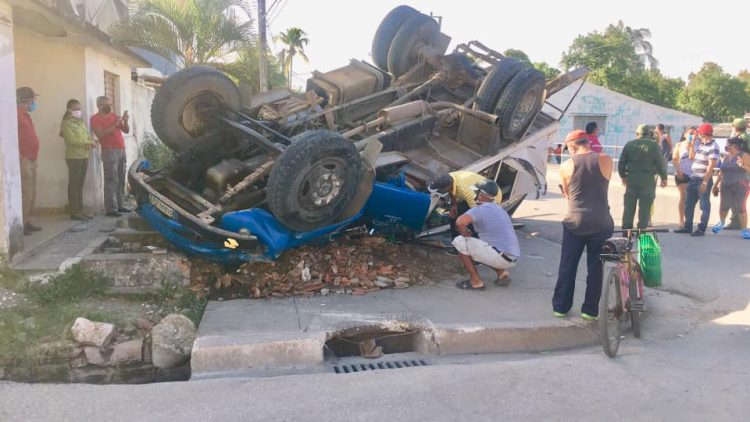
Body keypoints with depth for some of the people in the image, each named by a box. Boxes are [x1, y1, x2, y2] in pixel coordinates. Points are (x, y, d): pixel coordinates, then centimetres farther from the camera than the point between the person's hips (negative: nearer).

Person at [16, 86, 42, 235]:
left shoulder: (25, 115, 17)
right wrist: (23, 160, -21)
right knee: (26, 193, -10)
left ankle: (28, 222, 17)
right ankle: (21, 224, -6)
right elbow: (16, 138, -19)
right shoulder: (17, 114, -13)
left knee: (31, 193, 12)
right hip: (23, 160, -10)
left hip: (30, 160, 10)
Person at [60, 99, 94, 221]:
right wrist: (86, 143, -13)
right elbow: (72, 140, -16)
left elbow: (88, 137, 12)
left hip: (84, 156, 7)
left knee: (80, 184, 10)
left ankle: (80, 210, 15)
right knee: (73, 184, -4)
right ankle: (74, 212, -2)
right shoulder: (66, 123, -5)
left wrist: (90, 143, -8)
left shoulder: (82, 122, 17)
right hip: (73, 157, -7)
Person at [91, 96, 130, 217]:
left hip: (121, 150, 7)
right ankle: (110, 209, -10)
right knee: (111, 181, -10)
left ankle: (120, 205, 12)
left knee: (121, 180, 7)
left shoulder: (114, 115, 17)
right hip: (109, 151, -7)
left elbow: (126, 130, 15)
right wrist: (114, 125, -17)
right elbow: (100, 134, -15)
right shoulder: (95, 118, -1)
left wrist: (125, 121, -4)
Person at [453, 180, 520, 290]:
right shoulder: (499, 209, 17)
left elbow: (460, 222, -28)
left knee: (459, 242, -5)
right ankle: (502, 272, 13)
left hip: (501, 257, -9)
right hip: (512, 259, 9)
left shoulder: (480, 209, -11)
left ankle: (476, 281, -3)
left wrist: (466, 235, -8)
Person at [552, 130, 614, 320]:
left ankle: (560, 306, 19)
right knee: (596, 267, 10)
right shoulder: (606, 161, -2)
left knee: (567, 266, 12)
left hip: (575, 222, 0)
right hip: (601, 223, 0)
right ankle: (590, 310, 15)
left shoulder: (566, 166, -2)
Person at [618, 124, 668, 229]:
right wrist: (664, 178, 6)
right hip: (647, 179, -3)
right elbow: (660, 163, -5)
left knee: (629, 205, 8)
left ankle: (626, 229, 11)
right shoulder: (653, 145, -4)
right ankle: (642, 230, 2)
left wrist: (623, 176, 23)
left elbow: (621, 163, 9)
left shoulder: (629, 144, 6)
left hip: (631, 178, 3)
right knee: (645, 206, 2)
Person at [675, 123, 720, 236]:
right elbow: (692, 156, 23)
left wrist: (705, 182, -23)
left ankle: (701, 229, 8)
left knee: (704, 205, 2)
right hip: (693, 179, 9)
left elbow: (711, 166, -18)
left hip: (704, 180, -9)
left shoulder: (713, 147, -13)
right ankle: (687, 226, 22)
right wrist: (693, 143, 14)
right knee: (689, 204, 13)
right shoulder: (700, 144, 13)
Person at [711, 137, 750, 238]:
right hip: (726, 186, 5)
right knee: (724, 206, 9)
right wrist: (716, 185, 18)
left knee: (741, 208, -6)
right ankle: (721, 222, 36)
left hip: (740, 186, -5)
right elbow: (721, 172, 18)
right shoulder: (726, 156, 12)